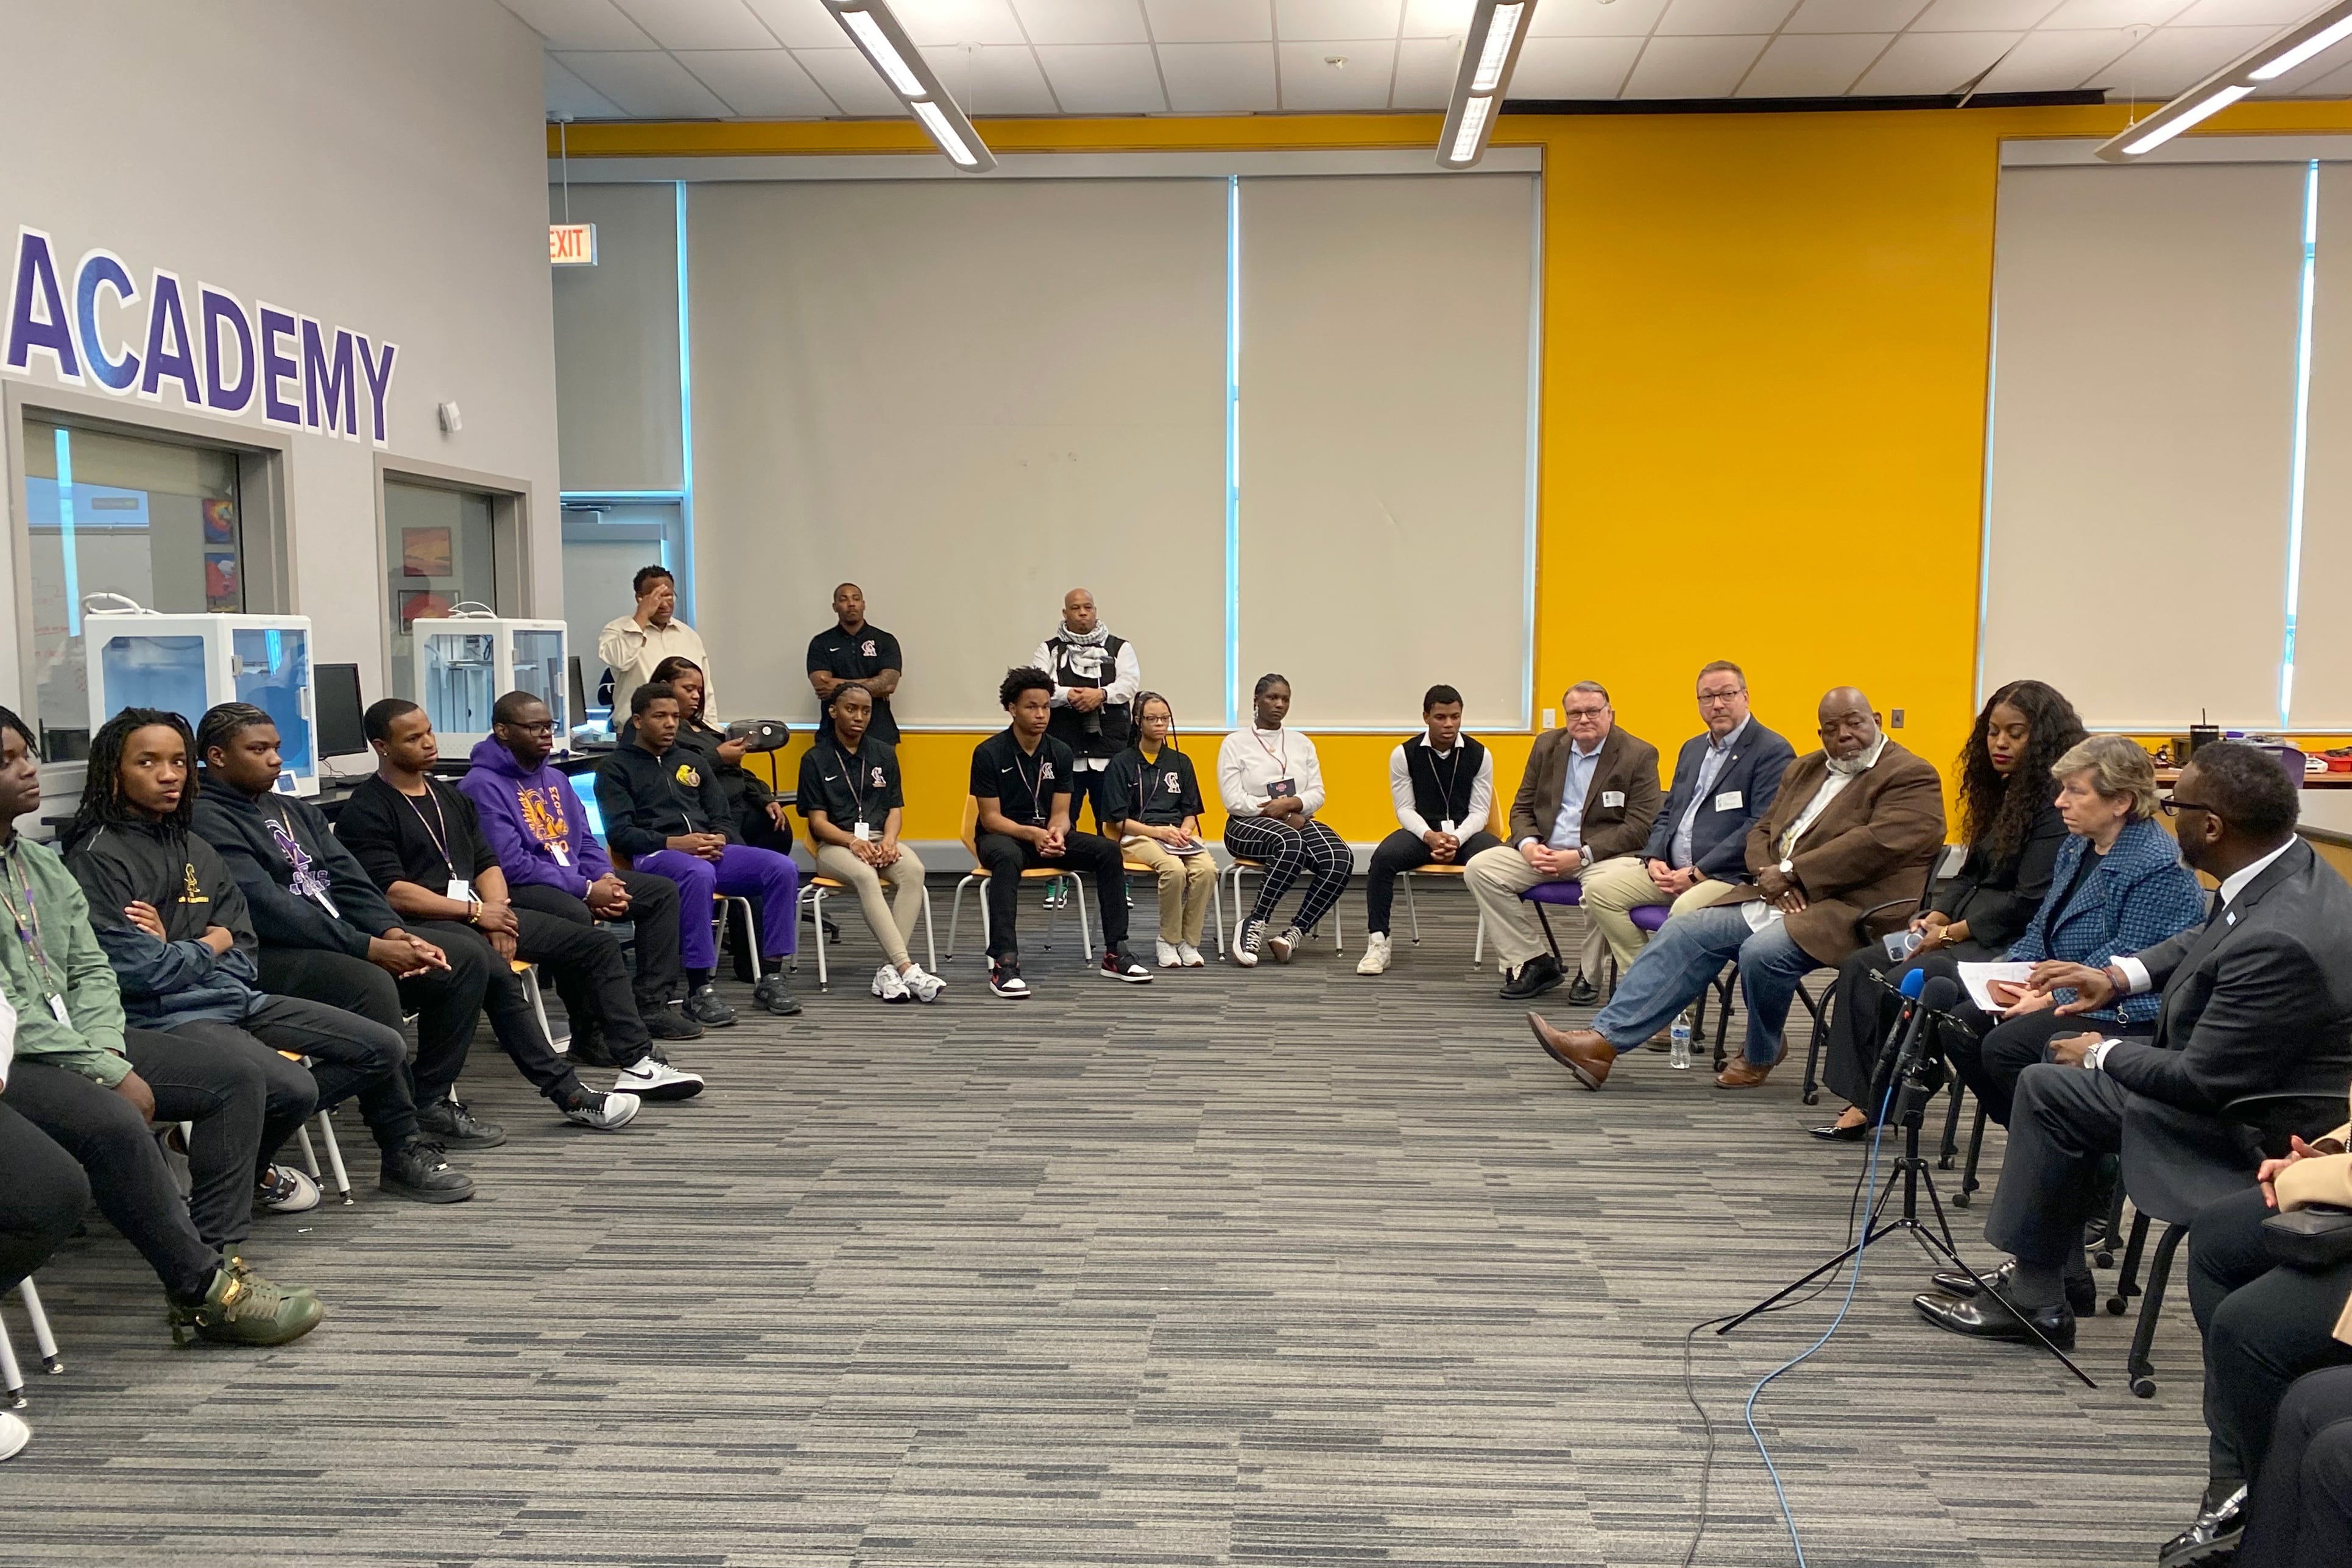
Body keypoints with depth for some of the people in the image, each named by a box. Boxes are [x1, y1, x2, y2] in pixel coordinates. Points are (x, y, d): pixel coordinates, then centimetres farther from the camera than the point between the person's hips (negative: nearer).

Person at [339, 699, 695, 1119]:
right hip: (421, 926, -8)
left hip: (478, 913, 8)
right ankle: (569, 1095, -37)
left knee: (598, 943, -2)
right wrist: (474, 912, -16)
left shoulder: (450, 796, 21)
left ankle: (639, 1062, -6)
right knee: (496, 970, -38)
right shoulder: (365, 811, -4)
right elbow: (390, 891, -14)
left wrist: (498, 912, -3)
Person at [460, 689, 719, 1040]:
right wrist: (587, 890, -21)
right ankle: (590, 1033, -30)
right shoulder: (482, 786, -12)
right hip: (518, 889, -10)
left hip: (574, 877, 10)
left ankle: (653, 1005, -2)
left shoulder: (556, 779, 17)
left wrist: (606, 879, -5)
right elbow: (510, 865, -21)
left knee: (663, 890, 3)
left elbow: (585, 842, 19)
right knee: (574, 913, -40)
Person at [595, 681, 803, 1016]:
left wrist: (719, 839, -5)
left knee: (783, 869, -20)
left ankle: (770, 976, -17)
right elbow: (619, 833, -4)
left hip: (710, 851, 5)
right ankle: (699, 988, -35)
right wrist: (674, 843, -19)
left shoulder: (692, 761, 26)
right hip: (654, 855, -5)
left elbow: (724, 819, 20)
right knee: (699, 874, -41)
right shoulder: (615, 768, 9)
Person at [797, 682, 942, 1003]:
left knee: (914, 870, -32)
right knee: (865, 876, -38)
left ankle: (889, 969, -37)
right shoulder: (815, 759, 6)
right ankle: (907, 968, -45)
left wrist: (889, 840, -10)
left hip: (880, 839, 3)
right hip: (835, 844, -3)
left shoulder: (884, 754, 17)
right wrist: (853, 842, -19)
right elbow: (818, 820, -1)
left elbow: (895, 808, 13)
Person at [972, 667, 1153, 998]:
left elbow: (1060, 813, 1)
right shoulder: (989, 753, -12)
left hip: (1046, 835, 5)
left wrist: (1056, 832, -24)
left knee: (1108, 850, -17)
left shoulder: (1059, 753, 2)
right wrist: (1031, 833, -30)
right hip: (1001, 836, -5)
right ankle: (1004, 962, -43)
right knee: (1008, 857, -41)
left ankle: (1115, 953, -12)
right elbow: (991, 818, -13)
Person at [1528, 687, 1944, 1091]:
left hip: (1849, 909, -8)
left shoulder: (1912, 777, -3)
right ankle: (1603, 1040, -15)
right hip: (1778, 900, 8)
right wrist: (1771, 876, -5)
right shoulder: (1805, 769, 21)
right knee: (1683, 933, -8)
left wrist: (1790, 872, -18)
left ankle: (1760, 1056, -4)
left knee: (1762, 951, -32)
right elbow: (1761, 832, 18)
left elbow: (1878, 843, -18)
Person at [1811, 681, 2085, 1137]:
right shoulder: (2003, 791, 15)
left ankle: (1880, 1103, -4)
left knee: (1901, 983, -24)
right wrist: (1934, 918, -2)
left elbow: (2031, 902, -19)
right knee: (1861, 966, -4)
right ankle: (1861, 1101, -9)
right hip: (1968, 932, 10)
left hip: (2013, 945, -10)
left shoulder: (2057, 800, -14)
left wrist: (1952, 933, -15)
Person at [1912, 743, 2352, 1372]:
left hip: (2253, 1126, -10)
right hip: (2234, 1067, 10)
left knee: (2050, 1086, -9)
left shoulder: (2280, 940, -35)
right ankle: (2055, 1268, 23)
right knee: (2063, 1072, 16)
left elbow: (2202, 1081, -27)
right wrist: (2119, 976, 5)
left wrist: (2104, 1055, -11)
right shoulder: (2288, 866, -5)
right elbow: (2203, 941, 17)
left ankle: (2034, 1301, 6)